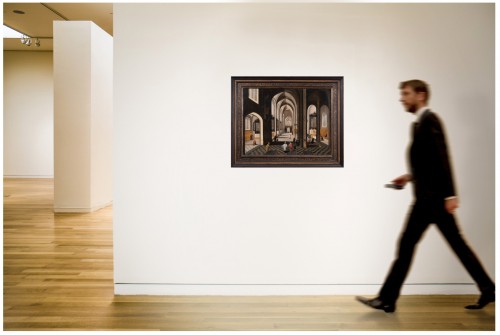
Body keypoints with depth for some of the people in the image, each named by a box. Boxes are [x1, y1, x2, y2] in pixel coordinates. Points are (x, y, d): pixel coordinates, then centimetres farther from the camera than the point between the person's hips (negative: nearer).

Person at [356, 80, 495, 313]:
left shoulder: (428, 120, -13)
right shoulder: (422, 122, 16)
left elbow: (442, 158, -20)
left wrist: (450, 194, -24)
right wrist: (411, 177, 13)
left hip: (431, 196, -10)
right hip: (431, 196, 10)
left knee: (407, 244, -4)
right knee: (457, 243, 13)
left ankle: (387, 300, 4)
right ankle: (487, 289, 22)